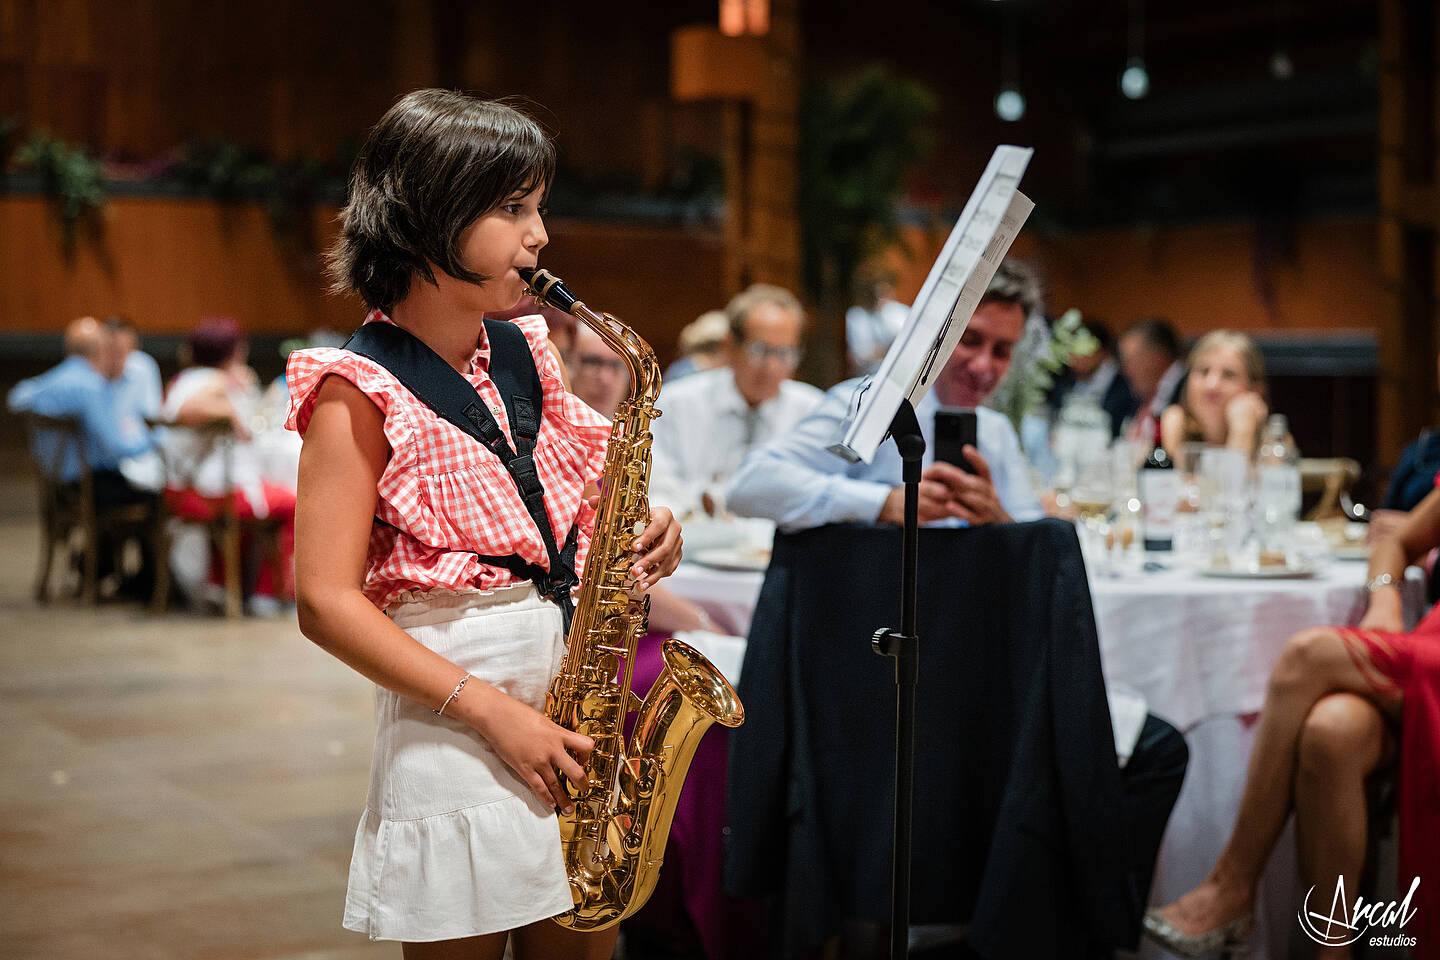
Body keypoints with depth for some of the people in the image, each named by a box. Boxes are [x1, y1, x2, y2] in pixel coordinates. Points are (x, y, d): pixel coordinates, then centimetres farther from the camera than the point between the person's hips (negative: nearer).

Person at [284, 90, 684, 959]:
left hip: (573, 707, 6)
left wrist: (640, 536, -2)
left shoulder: (524, 353, 10)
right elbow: (326, 602, -13)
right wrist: (490, 710, -18)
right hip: (451, 727, -6)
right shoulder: (360, 390, -10)